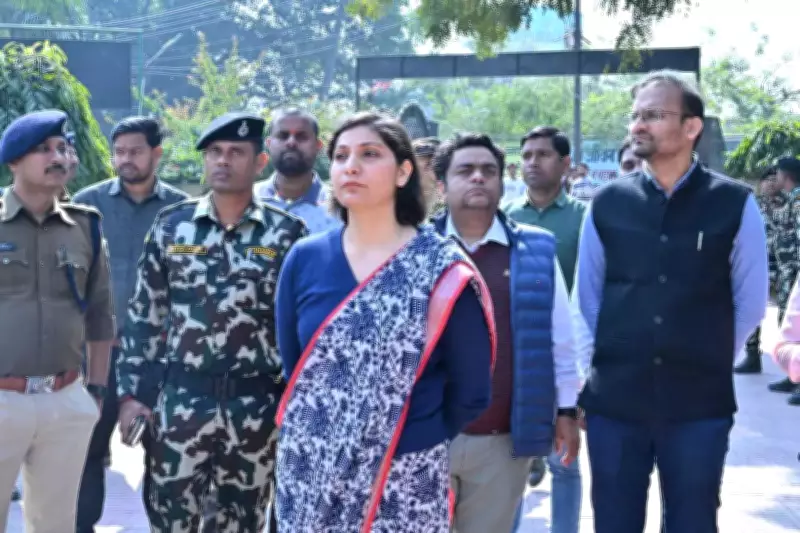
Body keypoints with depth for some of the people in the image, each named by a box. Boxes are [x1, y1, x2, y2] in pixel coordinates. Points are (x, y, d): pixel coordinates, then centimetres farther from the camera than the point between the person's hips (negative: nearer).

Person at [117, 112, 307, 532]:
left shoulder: (285, 233, -1)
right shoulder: (172, 225, 4)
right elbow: (144, 313, 7)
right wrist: (128, 391, 2)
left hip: (257, 406, 0)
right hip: (183, 398, 1)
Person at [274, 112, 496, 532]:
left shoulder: (443, 271, -7)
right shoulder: (304, 261, 2)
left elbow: (469, 392, -3)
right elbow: (292, 367, 8)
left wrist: (418, 443, 5)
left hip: (406, 482, -2)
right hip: (309, 478, 3)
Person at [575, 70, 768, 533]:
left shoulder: (735, 204, -4)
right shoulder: (606, 204, 2)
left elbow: (750, 303, 4)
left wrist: (709, 361, 7)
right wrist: (613, 358, 7)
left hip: (699, 400, -2)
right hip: (614, 397, 2)